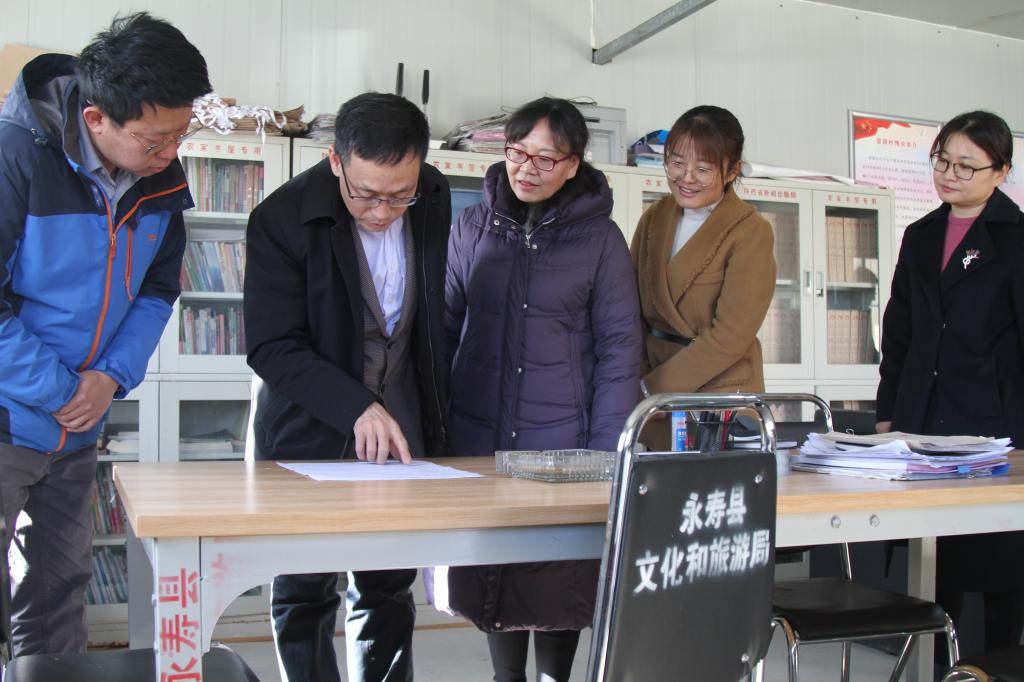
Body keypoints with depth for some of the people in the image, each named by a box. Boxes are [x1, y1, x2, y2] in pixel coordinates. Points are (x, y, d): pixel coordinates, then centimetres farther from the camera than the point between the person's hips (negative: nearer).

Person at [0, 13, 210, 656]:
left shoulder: (162, 177, -1)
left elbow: (158, 287, 8)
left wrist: (112, 375, -7)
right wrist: (60, 392, -16)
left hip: (75, 432, 6)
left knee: (61, 584, 15)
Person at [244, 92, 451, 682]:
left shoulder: (435, 200, -4)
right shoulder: (282, 218, -18)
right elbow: (272, 349, -19)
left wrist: (436, 411, 10)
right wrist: (357, 408, -30)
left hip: (402, 430, 4)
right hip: (309, 435, -3)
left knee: (389, 595, 11)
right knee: (305, 596, 5)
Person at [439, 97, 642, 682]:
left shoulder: (600, 238, -2)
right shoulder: (473, 228, 6)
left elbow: (619, 349, -2)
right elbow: (445, 328, 10)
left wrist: (607, 455, -9)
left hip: (563, 439, -2)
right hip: (479, 439, 3)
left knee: (559, 582, 7)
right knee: (491, 574, 11)